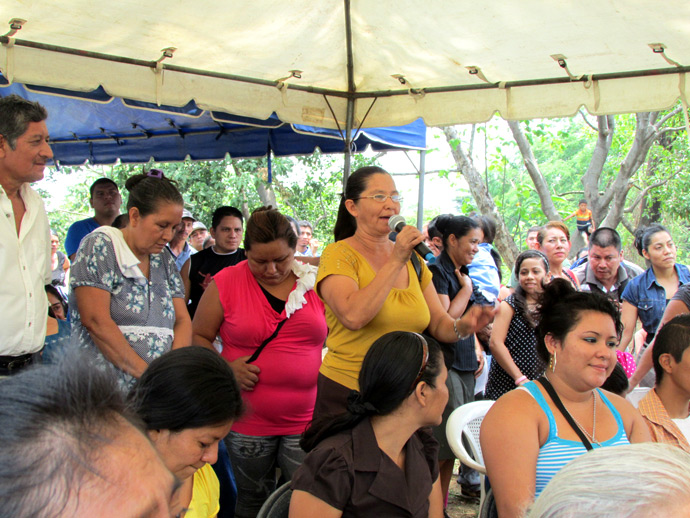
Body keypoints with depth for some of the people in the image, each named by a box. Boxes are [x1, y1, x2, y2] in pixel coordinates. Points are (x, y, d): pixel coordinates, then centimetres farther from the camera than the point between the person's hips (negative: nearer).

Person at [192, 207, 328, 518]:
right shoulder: (226, 283, -2)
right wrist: (225, 367, -12)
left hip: (306, 421, 0)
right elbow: (199, 337, 4)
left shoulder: (315, 282, 1)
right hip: (248, 421, 0)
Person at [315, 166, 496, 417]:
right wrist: (396, 262, -22)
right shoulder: (339, 255, -8)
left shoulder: (413, 260, 11)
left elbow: (438, 323, 10)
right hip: (347, 393, -5)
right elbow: (353, 316, -25)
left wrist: (461, 326, -13)